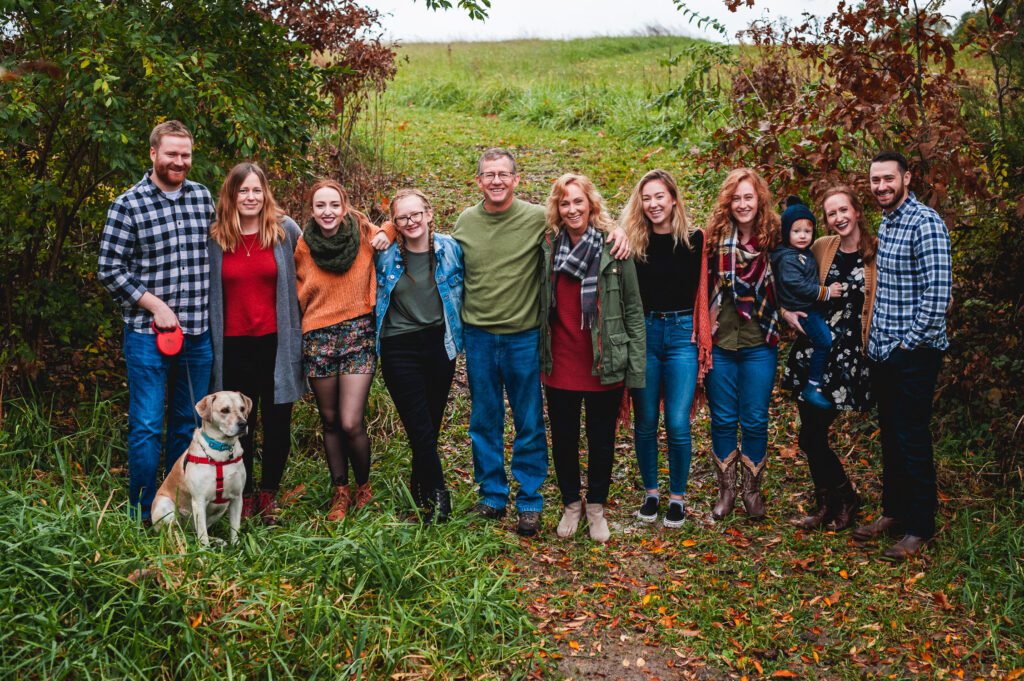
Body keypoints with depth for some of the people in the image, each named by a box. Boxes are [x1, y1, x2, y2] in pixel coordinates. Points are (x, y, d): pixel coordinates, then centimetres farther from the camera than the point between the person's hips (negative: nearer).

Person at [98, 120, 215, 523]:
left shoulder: (203, 197, 7)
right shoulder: (128, 206, -5)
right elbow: (109, 270, -6)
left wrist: (209, 307, 10)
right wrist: (155, 305, -12)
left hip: (199, 332, 4)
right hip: (148, 332, -4)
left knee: (189, 424, 12)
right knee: (147, 425, -2)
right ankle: (143, 516, 11)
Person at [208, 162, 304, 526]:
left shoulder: (285, 229, -1)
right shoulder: (214, 237, 2)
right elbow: (207, 291, 12)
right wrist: (210, 340, 7)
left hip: (275, 341, 0)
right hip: (233, 344, 1)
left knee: (277, 423, 6)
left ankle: (269, 494, 24)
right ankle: (244, 494, 23)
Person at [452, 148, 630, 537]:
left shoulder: (538, 218, -7)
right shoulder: (465, 222, 3)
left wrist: (616, 231, -13)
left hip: (523, 336, -3)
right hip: (478, 335, 3)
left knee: (529, 424, 5)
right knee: (484, 422, 12)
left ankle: (529, 502, 18)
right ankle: (492, 495, 27)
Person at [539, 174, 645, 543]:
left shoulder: (614, 248, -8)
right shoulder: (548, 248, 0)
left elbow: (633, 309, -5)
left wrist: (636, 366, -7)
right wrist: (540, 355, 6)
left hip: (604, 365, -2)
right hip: (560, 364, 2)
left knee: (601, 439, 12)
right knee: (563, 439, 14)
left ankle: (596, 507, 32)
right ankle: (571, 504, 34)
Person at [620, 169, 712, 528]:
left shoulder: (693, 239, 0)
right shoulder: (633, 241, 2)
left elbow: (700, 292, 4)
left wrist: (702, 345, 0)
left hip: (682, 333, -1)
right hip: (643, 333, 1)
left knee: (678, 423, -3)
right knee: (645, 421, 9)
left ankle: (677, 497, 15)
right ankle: (650, 493, 25)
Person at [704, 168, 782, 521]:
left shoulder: (774, 236, -2)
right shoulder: (715, 237, -1)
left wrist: (784, 313, -8)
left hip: (759, 345, 0)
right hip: (720, 343, 1)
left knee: (755, 421, 7)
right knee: (723, 420, 9)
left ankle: (752, 491, 22)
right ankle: (726, 490, 24)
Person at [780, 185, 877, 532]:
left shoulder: (877, 252, -4)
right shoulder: (822, 248, 6)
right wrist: (787, 310, 1)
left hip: (847, 354, -4)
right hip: (812, 348, 4)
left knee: (812, 436, -5)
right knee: (811, 434, 6)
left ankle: (842, 499, 18)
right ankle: (828, 504, 24)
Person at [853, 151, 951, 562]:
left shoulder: (925, 223, -15)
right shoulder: (886, 223, 14)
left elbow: (937, 292, -19)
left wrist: (910, 341, -17)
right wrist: (877, 337, 14)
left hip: (914, 354, -9)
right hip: (884, 352, 9)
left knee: (912, 440, -3)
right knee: (890, 435, 16)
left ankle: (920, 528, 8)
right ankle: (894, 512, 28)